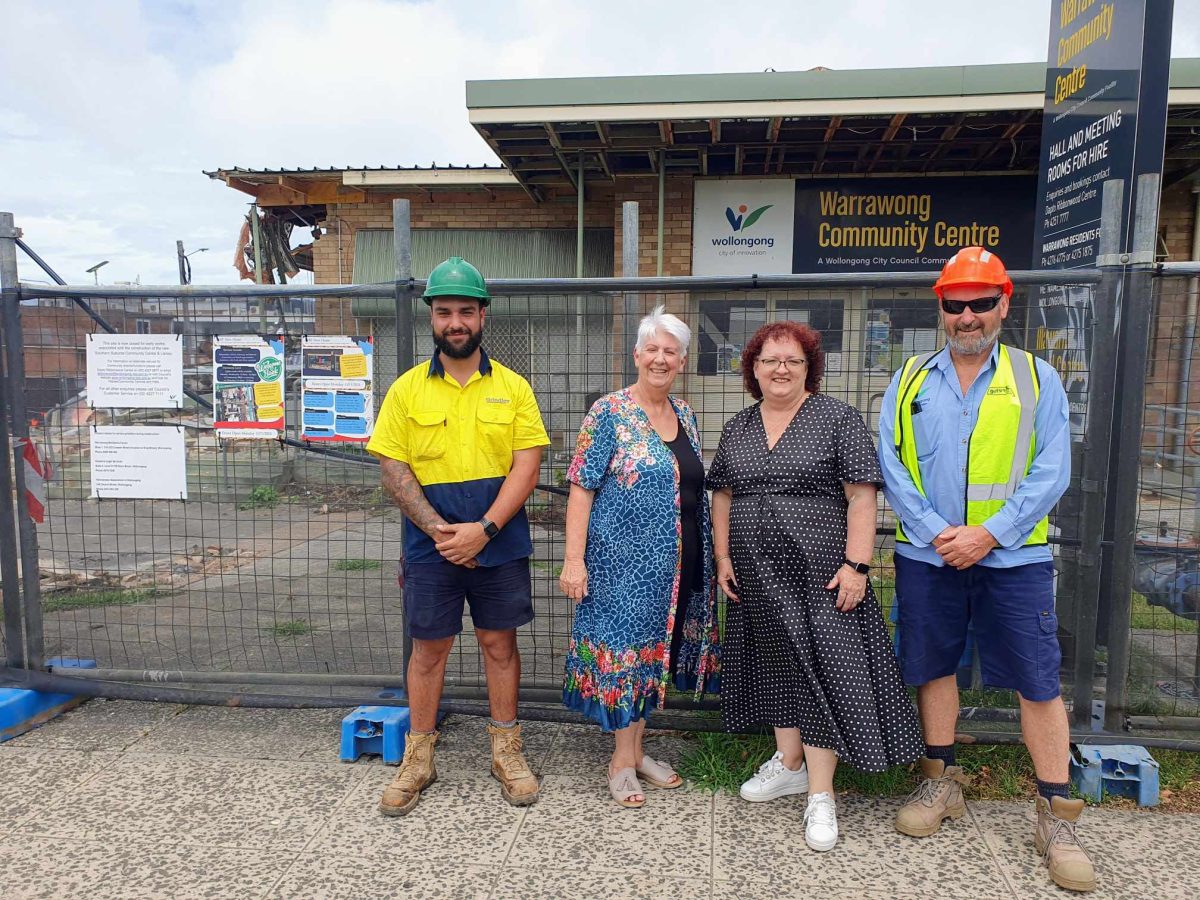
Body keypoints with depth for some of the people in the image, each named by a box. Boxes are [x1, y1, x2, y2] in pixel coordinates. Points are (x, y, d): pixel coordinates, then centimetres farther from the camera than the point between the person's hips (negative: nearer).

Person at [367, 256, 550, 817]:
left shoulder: (513, 387, 1)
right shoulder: (407, 389, 2)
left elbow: (526, 466, -5)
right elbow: (393, 469, -3)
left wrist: (483, 529, -16)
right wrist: (439, 530, -14)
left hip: (499, 542, 0)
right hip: (429, 545, 0)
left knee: (499, 643, 11)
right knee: (428, 647, 11)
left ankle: (506, 751, 28)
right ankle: (418, 759, 27)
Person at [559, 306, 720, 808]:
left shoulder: (684, 415, 10)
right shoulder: (609, 412, -9)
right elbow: (581, 487, -11)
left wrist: (707, 555, 15)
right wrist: (573, 558, -17)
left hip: (675, 564, 6)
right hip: (623, 560, -6)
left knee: (654, 653, 14)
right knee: (623, 652, 3)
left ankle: (635, 750, 29)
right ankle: (623, 760, 20)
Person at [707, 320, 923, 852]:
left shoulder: (836, 419, -6)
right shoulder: (737, 428, 10)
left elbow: (862, 495, -10)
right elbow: (722, 496, 14)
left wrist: (856, 564, -16)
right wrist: (723, 557, 7)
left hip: (819, 573, -5)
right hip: (758, 577, 5)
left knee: (820, 669, -2)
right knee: (777, 663, 15)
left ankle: (820, 794, 9)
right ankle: (789, 763, 32)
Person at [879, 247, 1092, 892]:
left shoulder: (1036, 378, 2)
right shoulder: (910, 380, 5)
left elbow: (1050, 472, -4)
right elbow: (890, 465, -1)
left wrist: (989, 533, -14)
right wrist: (935, 532, -12)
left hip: (1013, 555, -1)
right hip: (926, 555, 2)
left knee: (1038, 681, 1)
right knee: (933, 667, 12)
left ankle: (1057, 818, 17)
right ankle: (941, 784, 31)